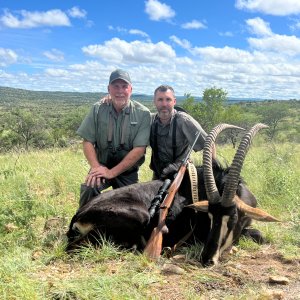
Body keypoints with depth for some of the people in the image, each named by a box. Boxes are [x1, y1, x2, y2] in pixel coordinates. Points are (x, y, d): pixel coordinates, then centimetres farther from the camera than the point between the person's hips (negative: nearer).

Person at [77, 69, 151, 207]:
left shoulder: (143, 113, -10)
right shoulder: (98, 109, -4)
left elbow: (139, 149, -16)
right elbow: (87, 142, -2)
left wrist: (112, 172, -19)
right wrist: (96, 167, -19)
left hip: (128, 172, 1)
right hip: (101, 166, 0)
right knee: (87, 189, -27)